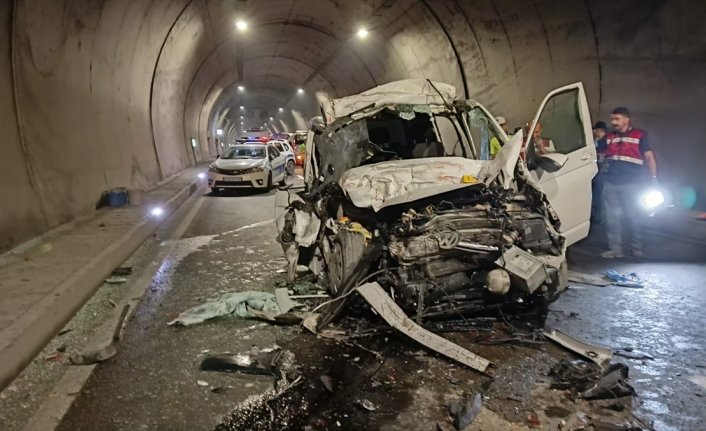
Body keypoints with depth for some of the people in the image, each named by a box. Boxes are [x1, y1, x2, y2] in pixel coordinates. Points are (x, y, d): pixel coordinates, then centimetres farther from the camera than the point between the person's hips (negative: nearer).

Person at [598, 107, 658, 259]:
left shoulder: (639, 135, 3)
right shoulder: (609, 137, 14)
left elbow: (649, 157, 2)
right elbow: (598, 155, 19)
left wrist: (653, 178, -4)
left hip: (631, 183, -4)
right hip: (610, 182, 4)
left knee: (632, 216, 6)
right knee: (612, 217, 5)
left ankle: (636, 249, 18)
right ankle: (615, 249, 13)